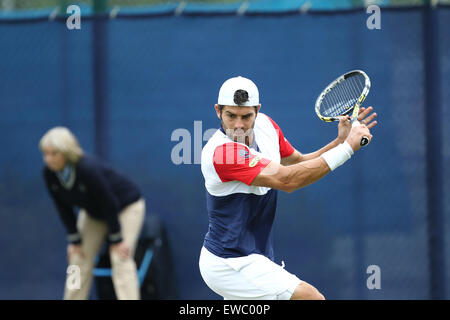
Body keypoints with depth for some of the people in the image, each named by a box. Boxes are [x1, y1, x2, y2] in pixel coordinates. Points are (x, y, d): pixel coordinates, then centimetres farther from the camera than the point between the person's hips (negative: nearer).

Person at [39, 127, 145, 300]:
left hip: (127, 206, -7)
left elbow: (109, 205, -29)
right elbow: (63, 207, -7)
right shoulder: (49, 173, -20)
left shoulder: (89, 169, -39)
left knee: (120, 260, -18)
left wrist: (116, 240, -21)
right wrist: (74, 240, -5)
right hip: (94, 212, 7)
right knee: (79, 258, 1)